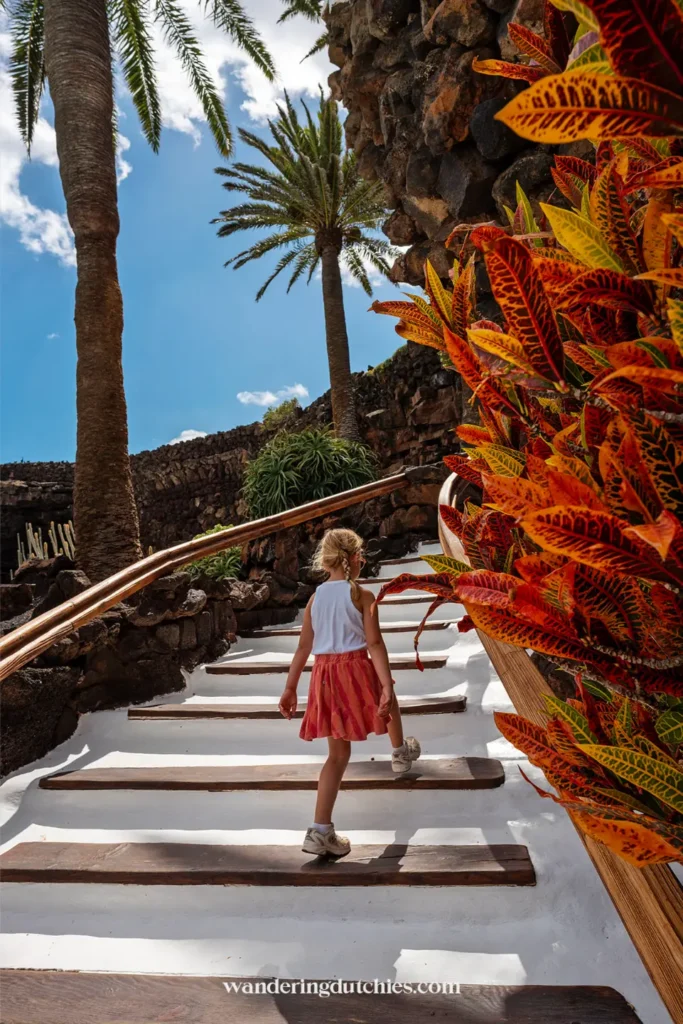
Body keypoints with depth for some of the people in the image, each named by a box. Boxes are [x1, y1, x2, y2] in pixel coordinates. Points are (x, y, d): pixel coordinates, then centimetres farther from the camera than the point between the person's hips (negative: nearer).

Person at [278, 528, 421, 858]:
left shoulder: (315, 598, 7)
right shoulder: (362, 595, -7)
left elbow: (304, 647, 7)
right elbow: (375, 644, -13)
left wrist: (290, 688, 10)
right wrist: (387, 685, -15)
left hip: (325, 673, 4)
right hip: (356, 668, -4)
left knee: (339, 752, 13)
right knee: (389, 703, 32)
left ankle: (321, 831, 10)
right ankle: (401, 753, 57)